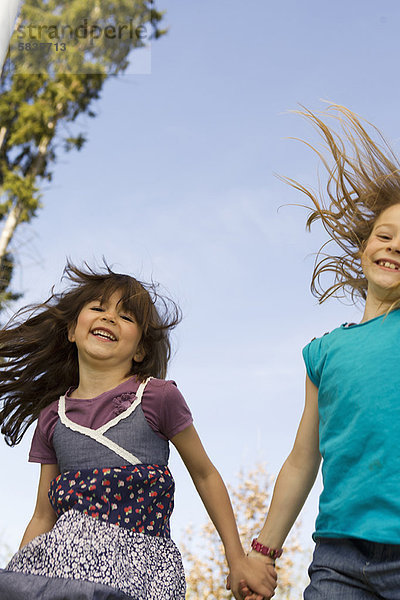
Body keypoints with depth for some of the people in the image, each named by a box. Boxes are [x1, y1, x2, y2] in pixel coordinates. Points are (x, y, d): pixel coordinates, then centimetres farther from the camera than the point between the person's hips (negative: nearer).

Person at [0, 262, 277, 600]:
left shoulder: (157, 397, -1)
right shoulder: (52, 417, 10)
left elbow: (205, 474, 10)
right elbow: (43, 518, 16)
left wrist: (239, 561, 13)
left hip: (145, 566, -4)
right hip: (64, 565, 5)